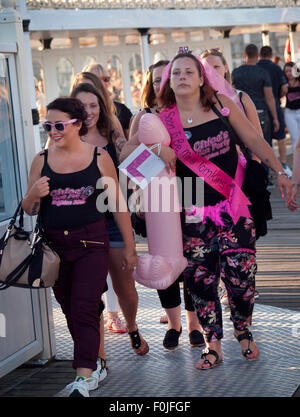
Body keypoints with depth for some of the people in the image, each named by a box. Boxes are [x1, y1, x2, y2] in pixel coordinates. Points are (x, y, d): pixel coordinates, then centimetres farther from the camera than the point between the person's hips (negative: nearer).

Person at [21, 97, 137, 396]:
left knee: (85, 310, -11)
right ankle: (93, 364, 26)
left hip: (91, 243, -3)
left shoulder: (99, 157, -1)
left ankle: (84, 378, -11)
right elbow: (28, 210, 10)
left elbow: (118, 203, 5)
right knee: (70, 310, 11)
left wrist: (129, 247, 7)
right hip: (54, 245, 3)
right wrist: (34, 195, -13)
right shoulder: (42, 160, 5)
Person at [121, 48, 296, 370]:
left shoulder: (221, 104, 0)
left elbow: (254, 140, 4)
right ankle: (213, 345, 17)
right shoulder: (163, 120, -1)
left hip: (232, 205, 0)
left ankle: (244, 333, 22)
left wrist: (279, 172, -2)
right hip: (194, 214, 0)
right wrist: (157, 148, -19)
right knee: (200, 279, 2)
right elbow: (125, 151, -3)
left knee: (239, 274, -4)